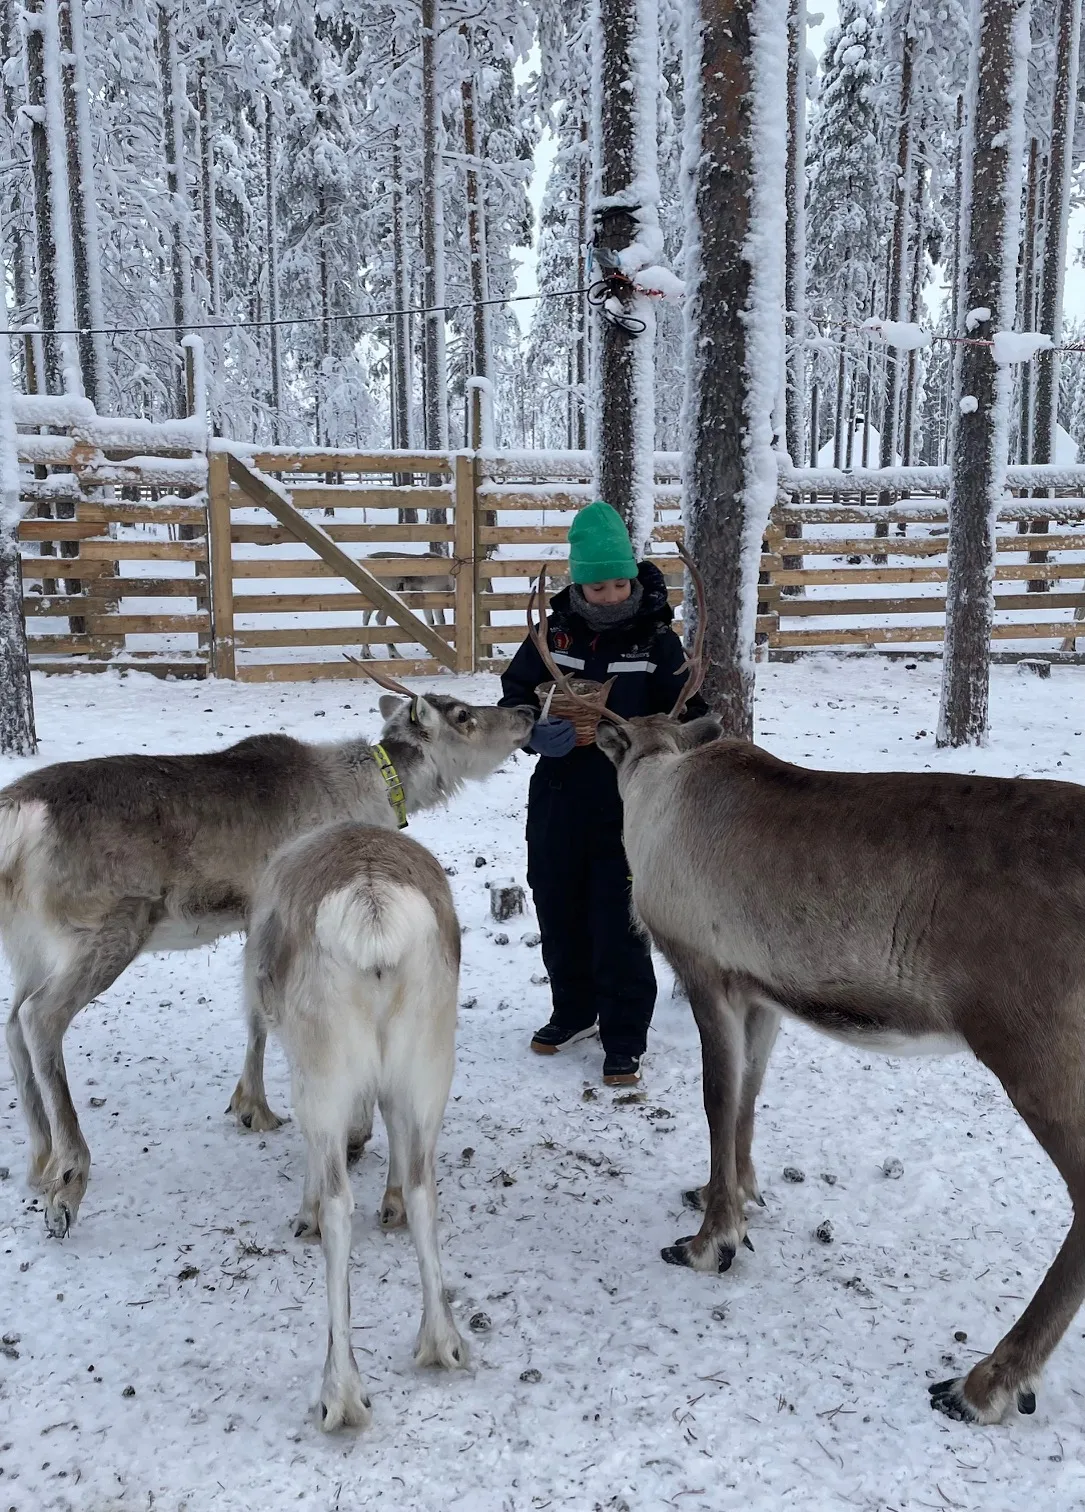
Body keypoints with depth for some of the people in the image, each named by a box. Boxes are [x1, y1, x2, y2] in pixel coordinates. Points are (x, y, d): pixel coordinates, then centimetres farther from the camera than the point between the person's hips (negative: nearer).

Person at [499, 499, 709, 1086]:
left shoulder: (657, 640, -5)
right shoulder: (555, 633, 0)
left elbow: (688, 717, -1)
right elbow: (514, 695, 5)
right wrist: (535, 731, -16)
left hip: (627, 807, -3)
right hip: (558, 801, 4)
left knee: (620, 925, 1)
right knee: (558, 913, 16)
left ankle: (625, 1040, 17)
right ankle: (573, 1012, 38)